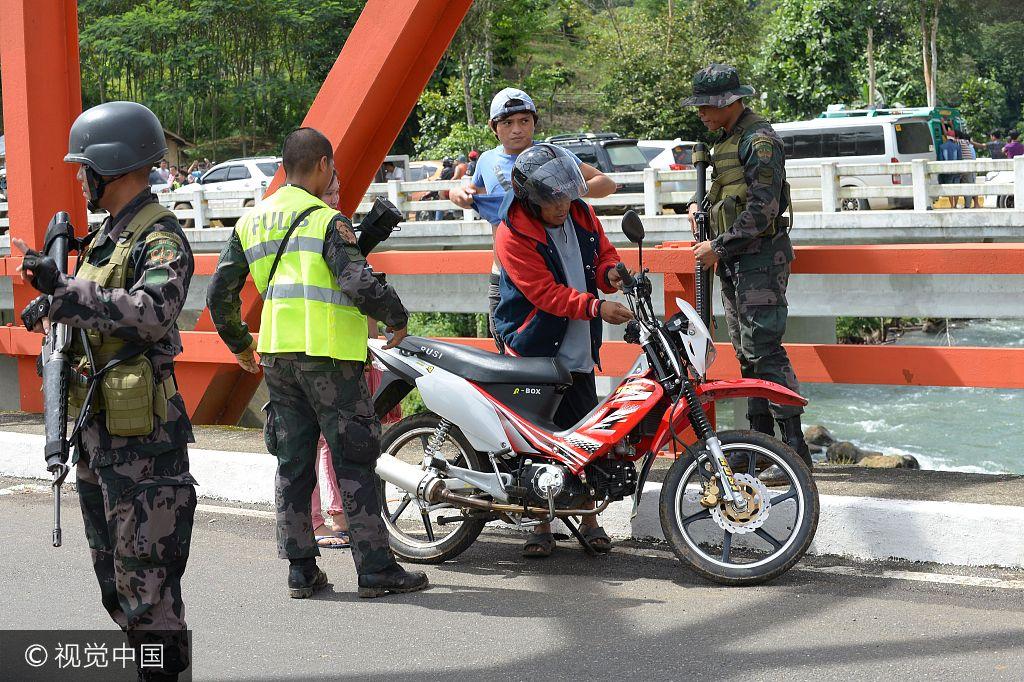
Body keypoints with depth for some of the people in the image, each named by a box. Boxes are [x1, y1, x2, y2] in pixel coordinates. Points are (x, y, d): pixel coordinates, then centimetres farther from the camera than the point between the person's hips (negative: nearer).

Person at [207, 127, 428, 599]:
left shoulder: (250, 221, 11)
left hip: (277, 356, 6)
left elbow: (220, 294, 14)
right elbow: (359, 285, -19)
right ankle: (376, 569, 1)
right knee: (354, 463, -1)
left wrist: (238, 343, 29)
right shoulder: (327, 220, -9)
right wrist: (398, 318, -2)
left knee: (293, 463, 11)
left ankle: (301, 570, 13)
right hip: (327, 353, -6)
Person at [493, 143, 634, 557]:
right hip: (533, 351, -5)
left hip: (578, 353, 5)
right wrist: (596, 308, -28)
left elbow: (604, 254, 19)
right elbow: (545, 293, -19)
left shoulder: (582, 216, 7)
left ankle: (589, 519, 19)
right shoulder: (513, 235, -12)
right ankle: (541, 526, 7)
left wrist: (610, 273, -6)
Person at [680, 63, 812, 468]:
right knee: (746, 352, 11)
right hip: (733, 260, 10)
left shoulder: (759, 140, -14)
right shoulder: (725, 139, 17)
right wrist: (703, 205, 11)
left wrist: (718, 246, -17)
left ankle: (795, 447, -14)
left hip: (761, 256, -10)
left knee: (764, 348, -14)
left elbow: (762, 209, -20)